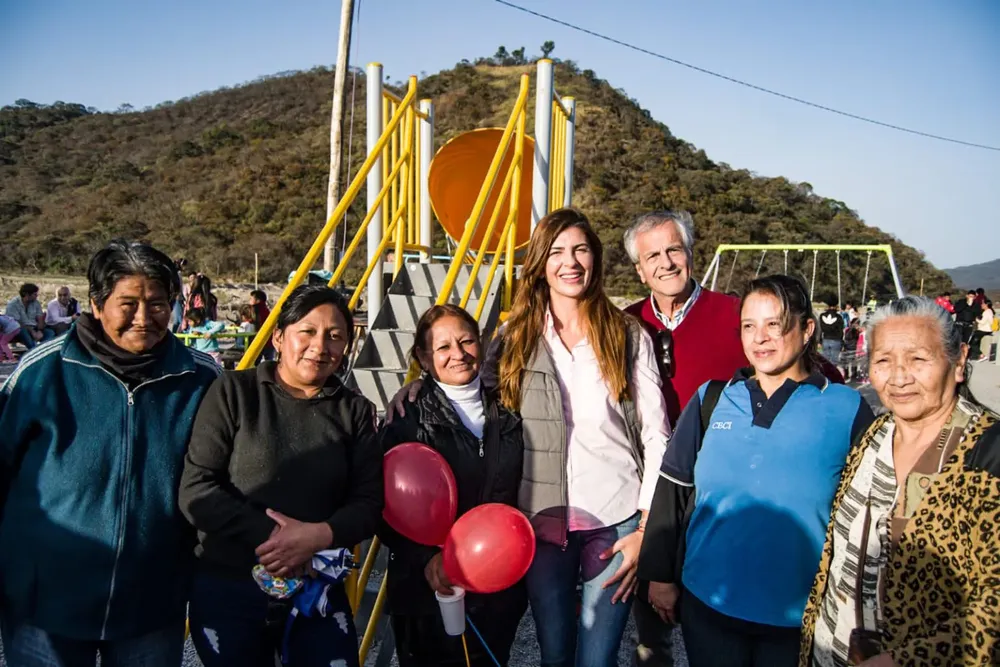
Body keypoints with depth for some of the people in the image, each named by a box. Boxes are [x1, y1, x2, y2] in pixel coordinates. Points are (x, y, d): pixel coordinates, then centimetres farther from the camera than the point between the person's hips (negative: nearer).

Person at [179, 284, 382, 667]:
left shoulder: (355, 411, 2)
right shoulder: (234, 391, -6)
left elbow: (369, 502, -2)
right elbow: (195, 490, -10)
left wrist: (320, 535, -20)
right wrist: (268, 535, -19)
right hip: (226, 589, -1)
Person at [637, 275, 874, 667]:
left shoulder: (847, 409, -6)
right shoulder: (712, 399, -1)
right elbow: (672, 490, 3)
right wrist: (660, 575, 3)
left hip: (800, 615, -1)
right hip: (707, 603, 2)